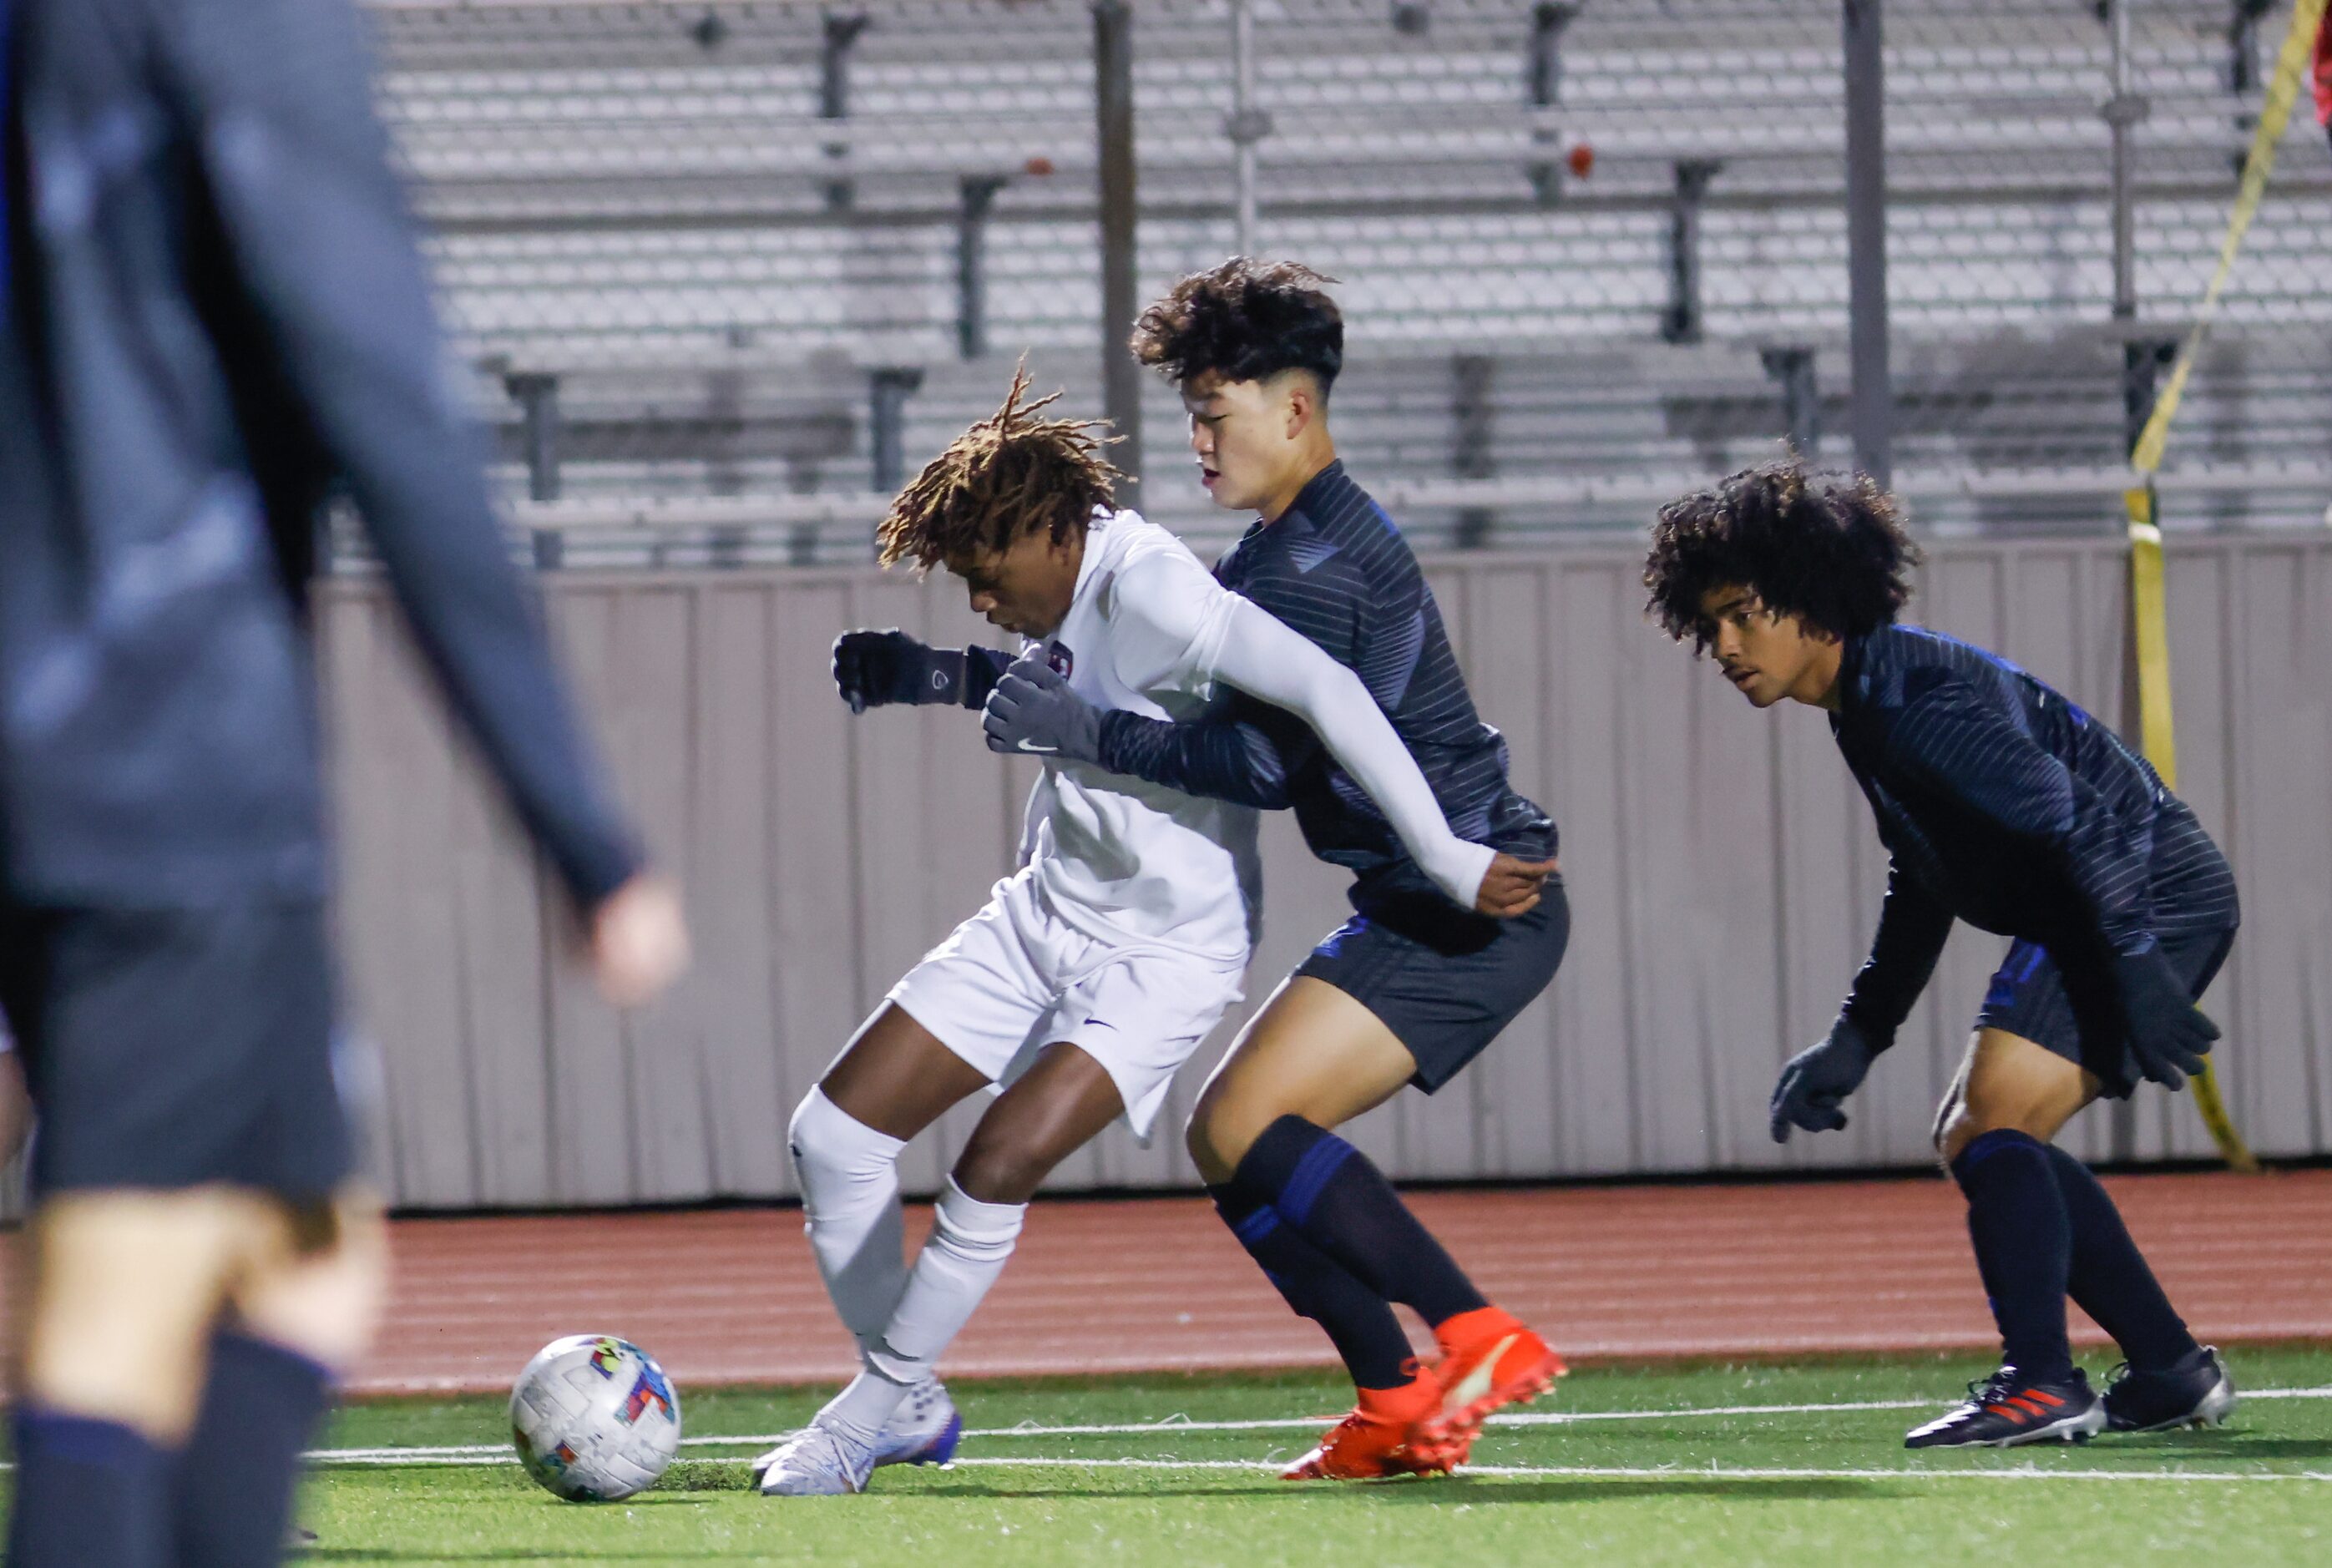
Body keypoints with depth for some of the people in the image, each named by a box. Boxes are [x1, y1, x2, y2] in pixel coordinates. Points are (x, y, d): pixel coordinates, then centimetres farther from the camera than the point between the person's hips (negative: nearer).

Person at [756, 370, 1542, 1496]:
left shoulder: (1149, 589, -24)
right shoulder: (1066, 595, 2)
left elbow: (1325, 691, -30)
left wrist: (1445, 859, -33)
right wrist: (944, 680, 7)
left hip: (1164, 953, -9)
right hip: (1041, 916, 9)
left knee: (996, 1166, -22)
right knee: (833, 1131, 1)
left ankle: (873, 1414, -2)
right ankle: (907, 1402, 17)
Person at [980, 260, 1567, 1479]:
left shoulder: (1321, 563, -17)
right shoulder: (1275, 554, 17)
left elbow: (1267, 760, -25)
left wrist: (1085, 733, -22)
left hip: (1479, 907, -11)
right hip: (1422, 908, 11)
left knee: (1248, 1125, -18)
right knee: (1230, 1140, 6)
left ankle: (1481, 1340, -17)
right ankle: (1399, 1407, 3)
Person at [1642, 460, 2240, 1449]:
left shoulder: (1920, 700, -20)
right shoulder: (1867, 708, 13)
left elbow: (2079, 822, -28)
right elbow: (1925, 887, 27)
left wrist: (2138, 975, -33)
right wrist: (1856, 1039, 25)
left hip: (2154, 896, -11)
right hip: (2142, 911, 11)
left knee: (1991, 1124, -19)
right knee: (1975, 1139, 16)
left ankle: (2040, 1385, -23)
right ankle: (2172, 1374, 17)